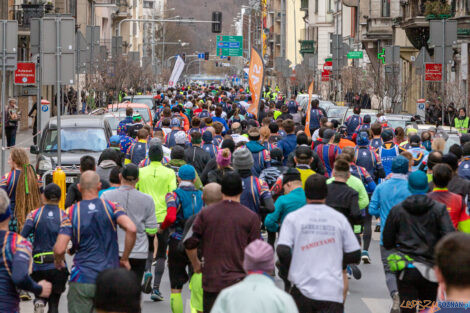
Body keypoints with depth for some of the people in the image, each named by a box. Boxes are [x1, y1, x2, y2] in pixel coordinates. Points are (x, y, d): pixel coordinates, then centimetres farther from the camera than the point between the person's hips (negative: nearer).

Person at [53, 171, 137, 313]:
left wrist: (58, 261, 11)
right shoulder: (111, 207, -1)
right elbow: (131, 229, -17)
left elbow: (59, 249, -12)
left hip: (81, 281, -1)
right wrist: (124, 259, -4)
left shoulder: (72, 212, -3)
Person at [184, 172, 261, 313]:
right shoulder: (251, 217, -3)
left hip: (212, 280, 1)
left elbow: (190, 243, -2)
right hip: (240, 280, -1)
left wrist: (196, 264, 14)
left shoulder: (206, 213, 0)